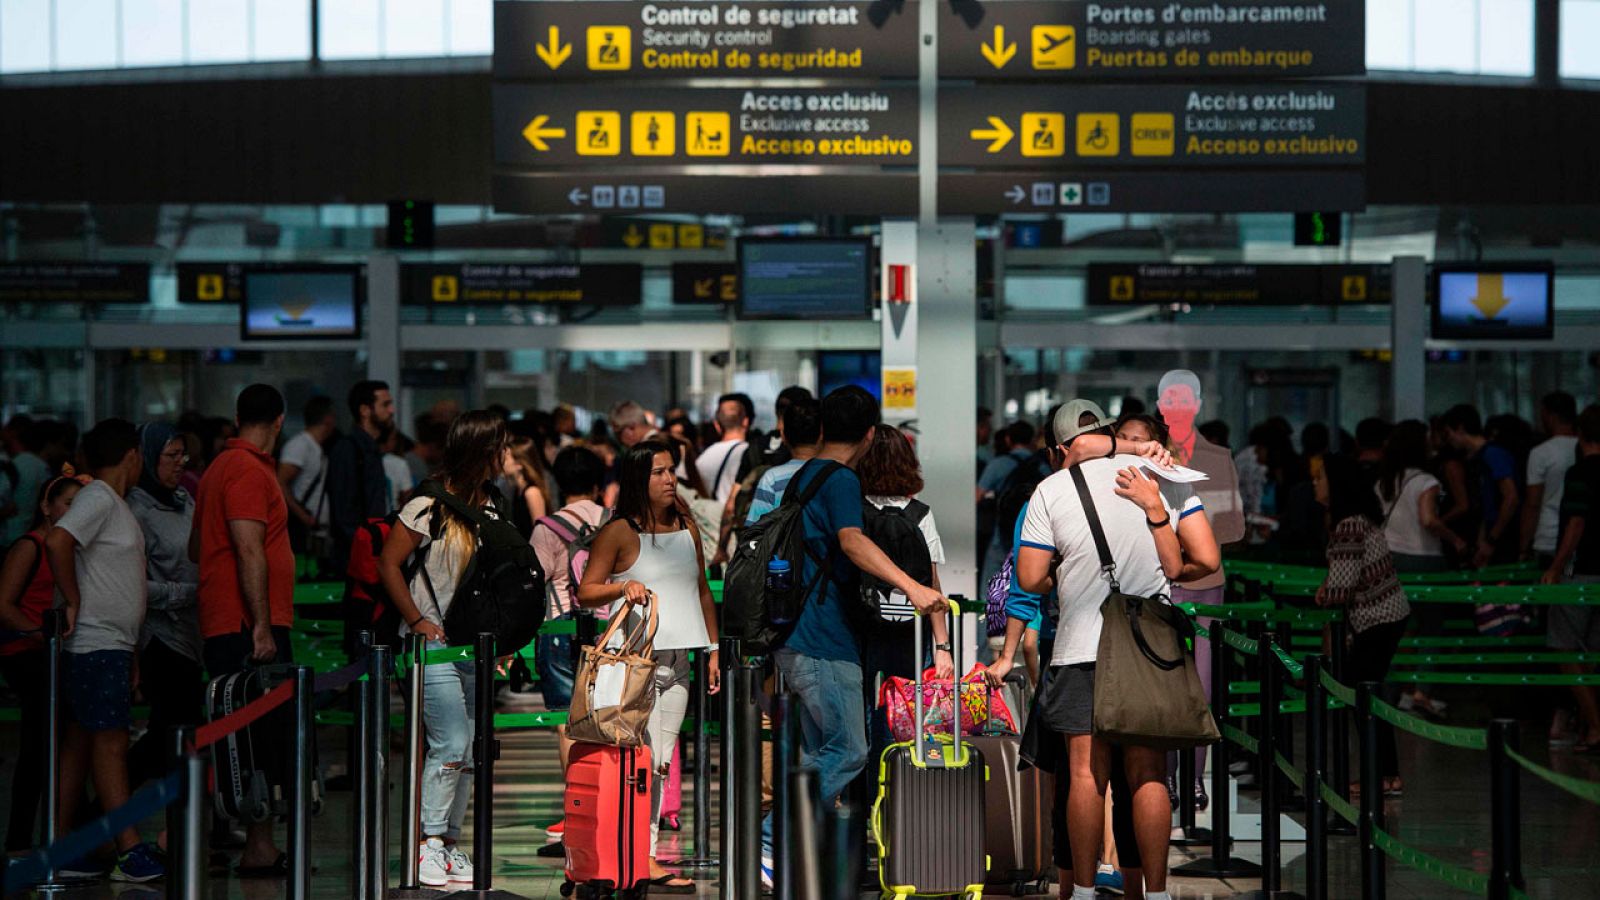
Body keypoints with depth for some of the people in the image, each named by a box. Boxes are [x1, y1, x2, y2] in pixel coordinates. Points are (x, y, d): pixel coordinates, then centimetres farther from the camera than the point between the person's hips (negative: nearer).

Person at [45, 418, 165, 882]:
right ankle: (130, 852, -13)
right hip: (95, 646, -10)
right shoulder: (98, 498, -11)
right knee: (110, 742, -11)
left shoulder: (116, 504, 19)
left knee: (80, 742, 10)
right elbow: (57, 542, -28)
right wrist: (73, 602, -18)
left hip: (110, 646, 10)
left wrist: (129, 656, 21)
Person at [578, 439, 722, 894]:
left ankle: (645, 852, 9)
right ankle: (644, 861, -7)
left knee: (661, 764, 6)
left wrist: (714, 649, 15)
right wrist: (623, 586, -20)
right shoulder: (619, 532, -5)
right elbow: (585, 593, -3)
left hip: (677, 660, 6)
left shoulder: (686, 527, 13)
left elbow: (703, 592, 20)